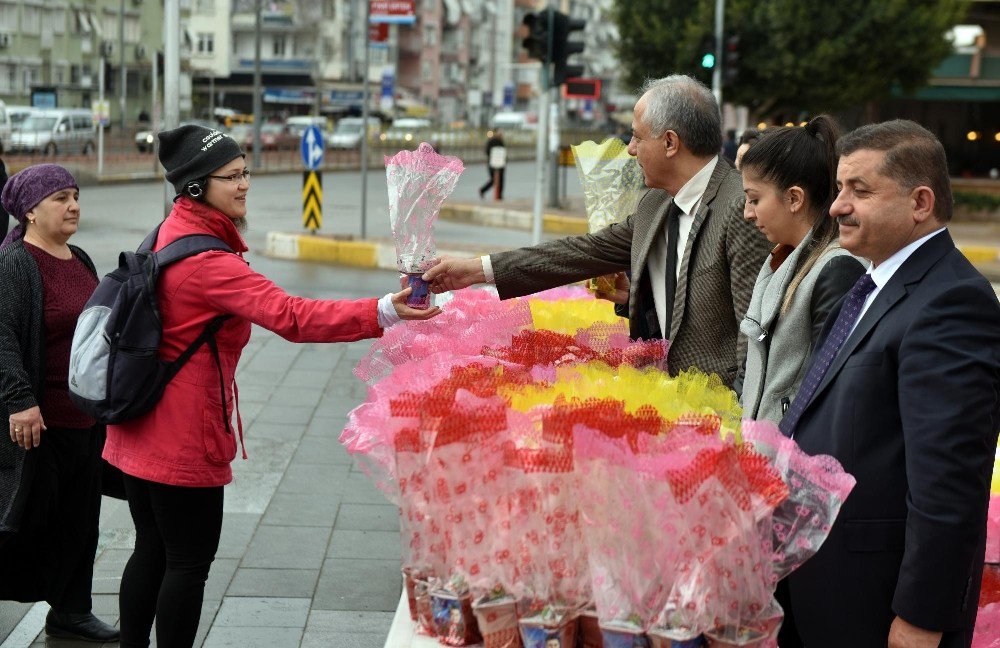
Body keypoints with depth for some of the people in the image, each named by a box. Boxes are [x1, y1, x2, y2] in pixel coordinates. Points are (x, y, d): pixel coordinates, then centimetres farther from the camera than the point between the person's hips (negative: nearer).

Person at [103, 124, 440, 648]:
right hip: (181, 436, -9)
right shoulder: (205, 260, -23)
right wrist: (384, 313, -40)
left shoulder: (169, 233, 7)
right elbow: (290, 316, -33)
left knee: (152, 551, 17)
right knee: (190, 560, 2)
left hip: (138, 428, 9)